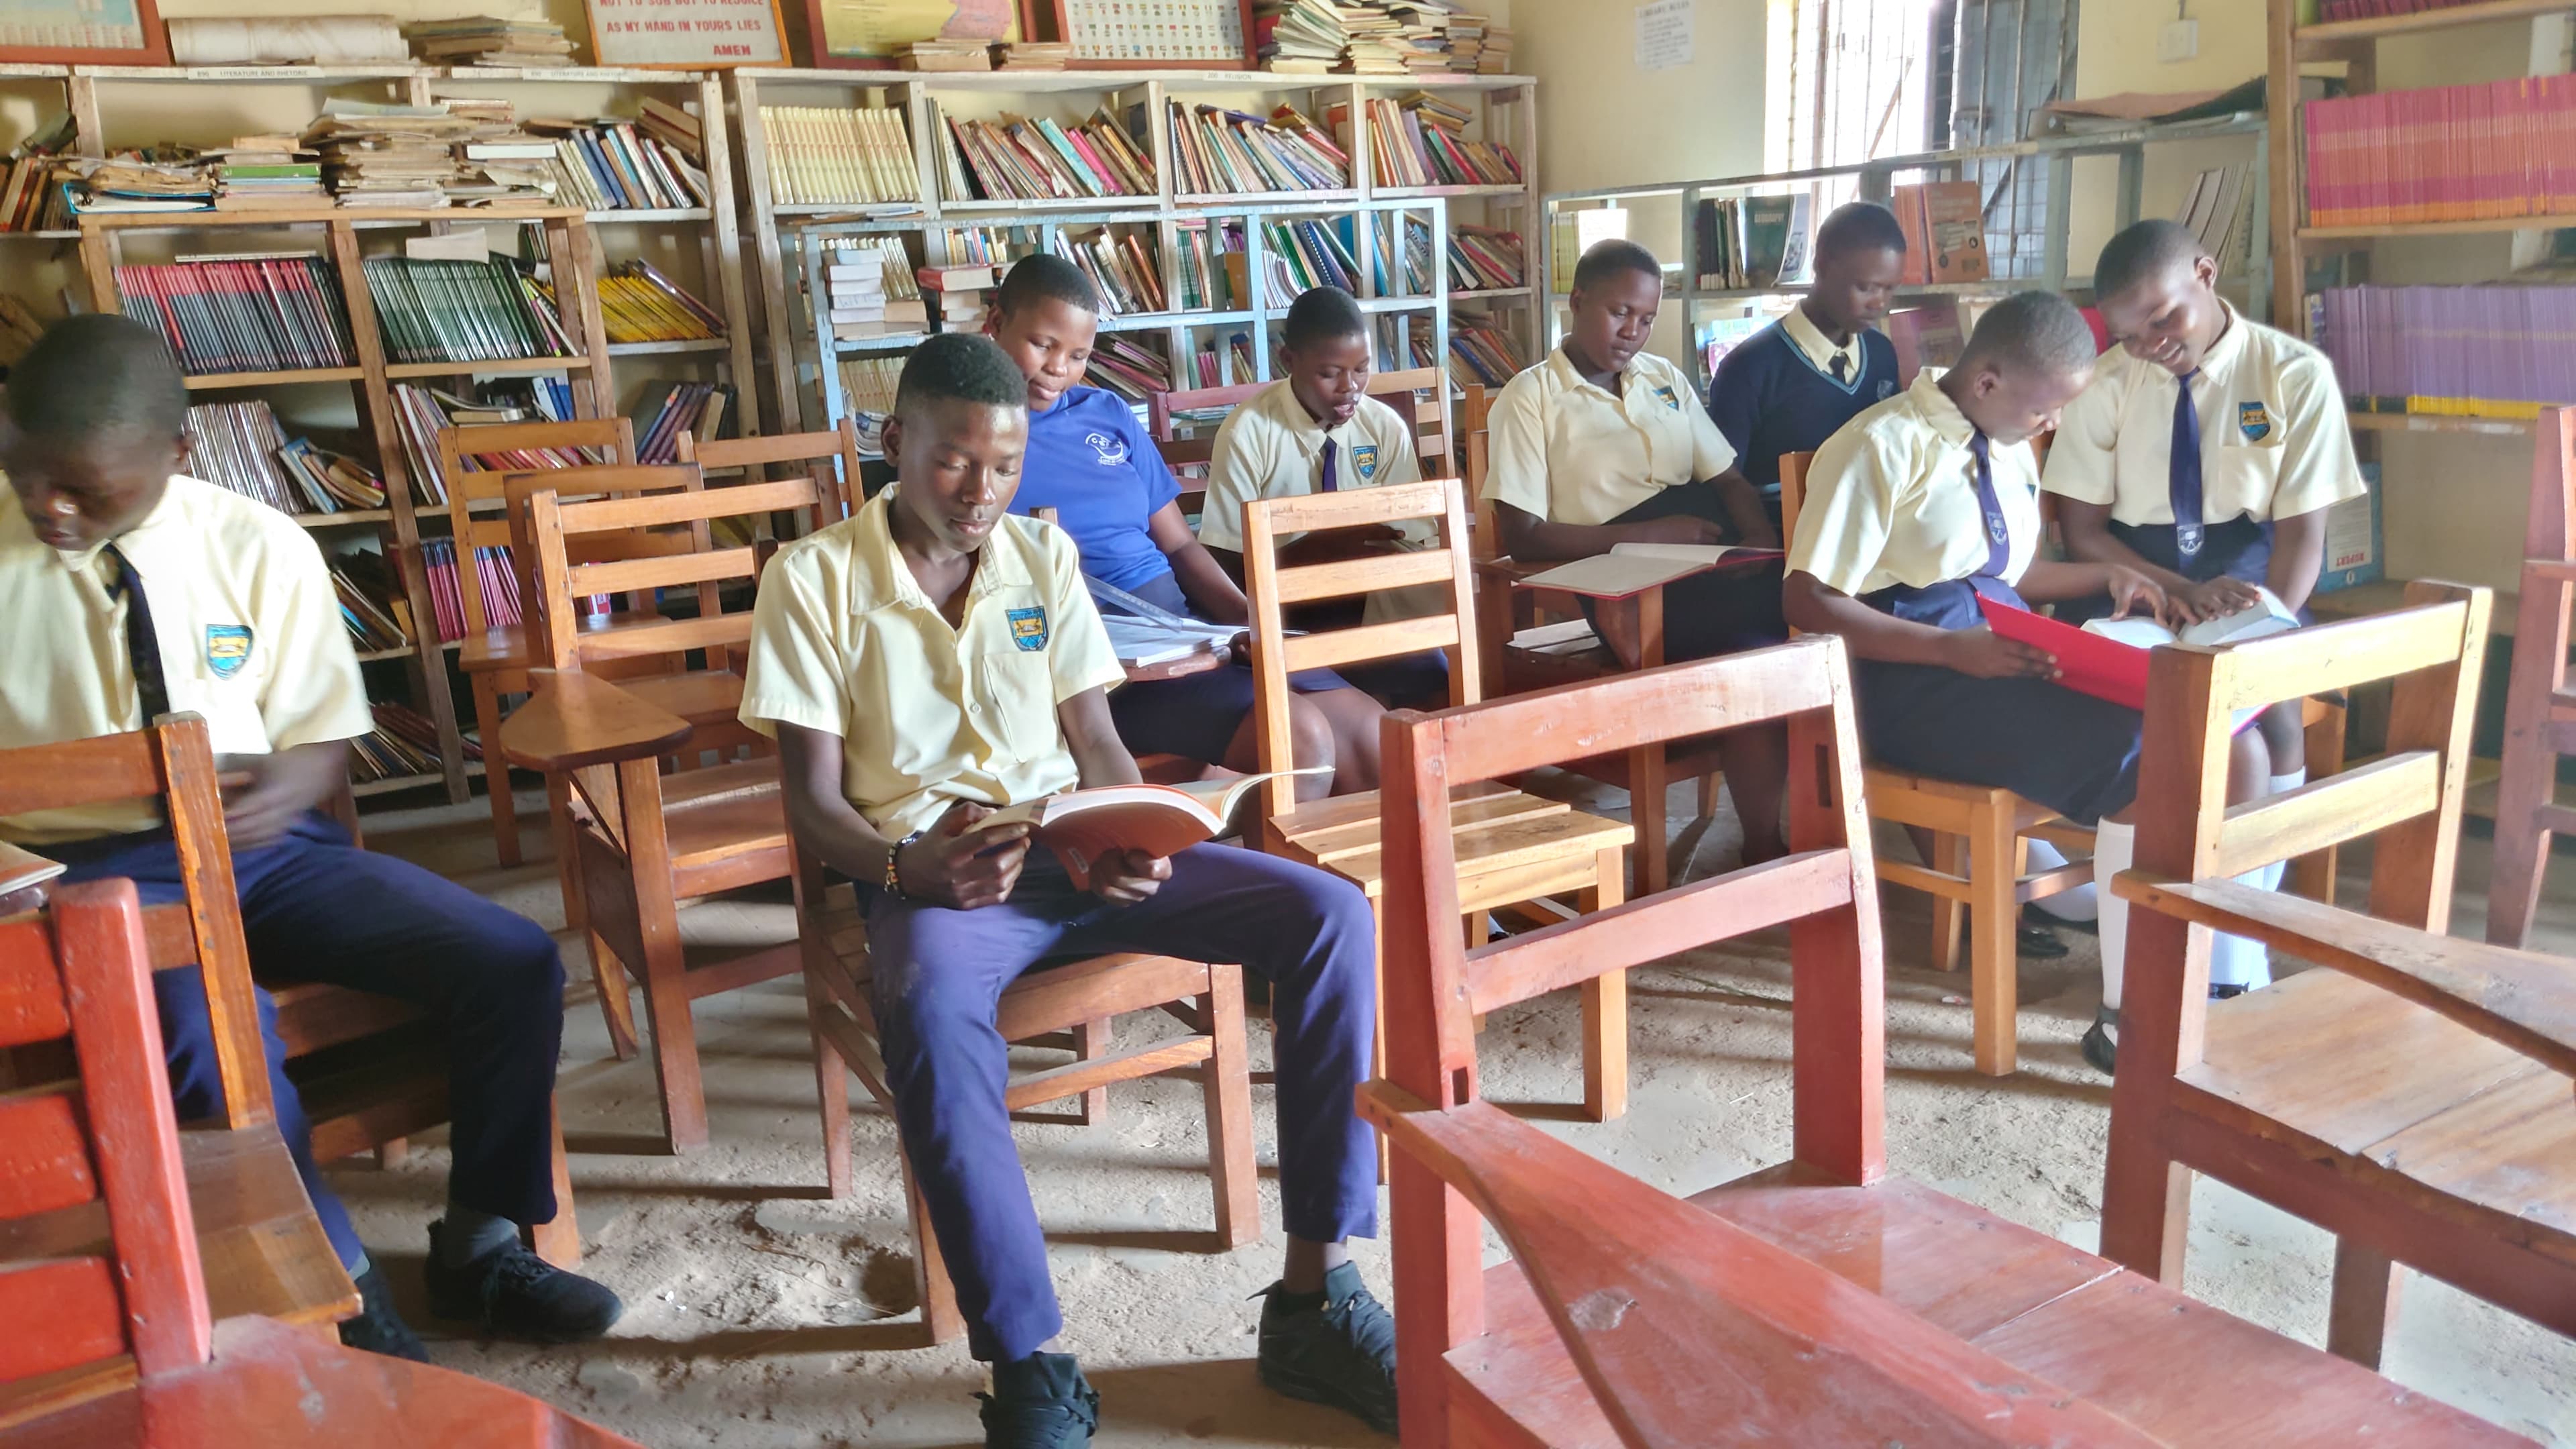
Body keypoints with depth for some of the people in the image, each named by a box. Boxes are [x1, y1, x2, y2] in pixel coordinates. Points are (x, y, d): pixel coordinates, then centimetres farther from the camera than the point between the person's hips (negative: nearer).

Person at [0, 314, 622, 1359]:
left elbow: (324, 736, 7)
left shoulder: (259, 548, -1)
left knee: (513, 964, -15)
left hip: (265, 845, 3)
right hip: (89, 870, -2)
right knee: (214, 1032, -34)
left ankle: (480, 1244, 6)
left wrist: (286, 784, -17)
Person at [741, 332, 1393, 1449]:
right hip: (929, 868, -4)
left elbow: (1096, 741, 11)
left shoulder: (1043, 553, 11)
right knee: (932, 1011, -41)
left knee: (1330, 915, -18)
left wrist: (1136, 843, -11)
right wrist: (912, 867, -24)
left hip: (1074, 847, 4)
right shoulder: (815, 578, 0)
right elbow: (815, 804, -3)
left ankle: (1313, 1298, -13)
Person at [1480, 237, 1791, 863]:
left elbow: (1728, 479, 17)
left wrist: (1763, 542, -6)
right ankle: (1763, 847, -12)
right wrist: (1648, 536, -15)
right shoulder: (1532, 399, 1)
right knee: (1756, 656, -29)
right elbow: (1522, 537, -7)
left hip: (1708, 554, 6)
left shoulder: (1665, 378, 20)